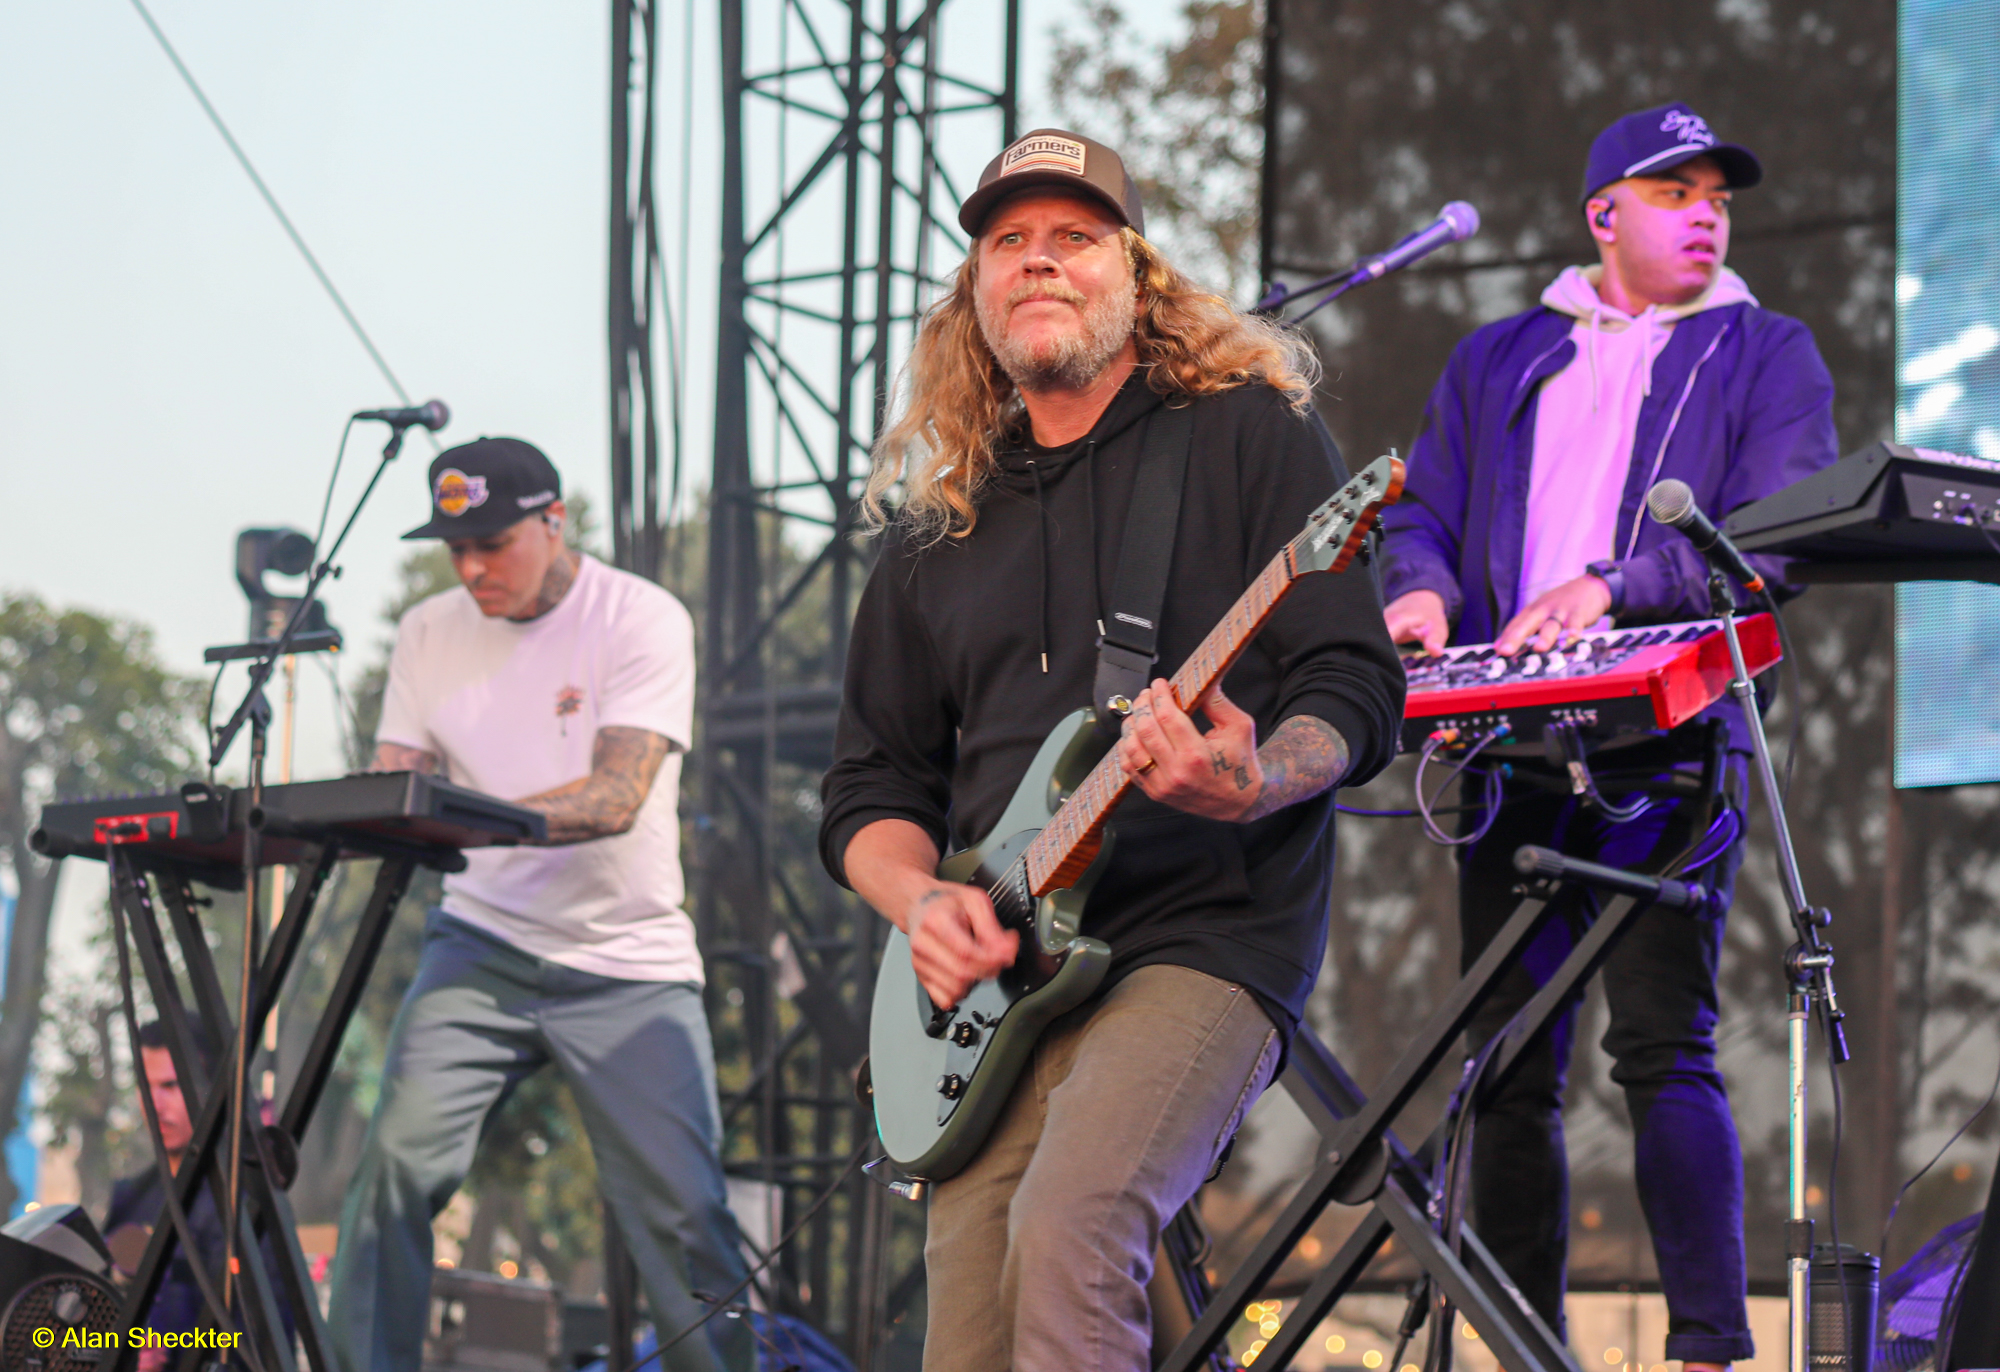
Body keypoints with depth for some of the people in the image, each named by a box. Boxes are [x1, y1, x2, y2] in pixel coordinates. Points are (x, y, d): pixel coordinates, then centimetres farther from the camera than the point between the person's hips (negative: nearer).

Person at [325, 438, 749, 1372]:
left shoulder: (642, 621, -8)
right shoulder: (429, 633, 6)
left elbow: (616, 798, -20)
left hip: (629, 961, -3)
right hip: (482, 945, 3)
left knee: (683, 1214, -6)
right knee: (398, 1161, -16)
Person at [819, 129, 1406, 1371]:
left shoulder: (1248, 432, 4)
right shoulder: (940, 522, 18)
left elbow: (1358, 691, -3)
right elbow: (870, 785, 20)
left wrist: (1251, 786, -24)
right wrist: (921, 899, -2)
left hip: (1203, 938, -5)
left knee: (1066, 1231, -30)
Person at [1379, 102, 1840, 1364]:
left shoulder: (1766, 355, 10)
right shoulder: (1497, 363, 22)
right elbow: (1426, 510, 17)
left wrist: (1614, 587, -19)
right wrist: (1423, 589, -7)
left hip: (1669, 747, -4)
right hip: (1511, 746, 4)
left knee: (1665, 1046, -15)